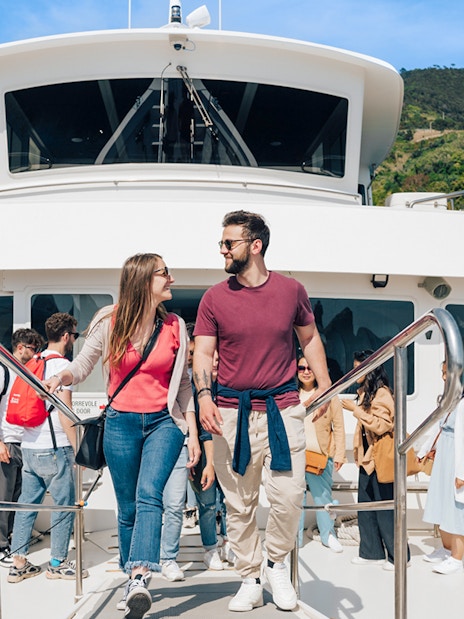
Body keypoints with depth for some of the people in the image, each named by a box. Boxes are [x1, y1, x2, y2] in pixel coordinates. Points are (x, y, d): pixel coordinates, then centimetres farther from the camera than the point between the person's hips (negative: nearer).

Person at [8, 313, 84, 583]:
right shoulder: (61, 364, -11)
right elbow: (64, 411, -16)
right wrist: (77, 448, -11)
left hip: (29, 447, 8)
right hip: (54, 448, -8)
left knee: (28, 503, 10)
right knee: (65, 504, 2)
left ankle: (19, 563, 13)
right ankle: (59, 563, 9)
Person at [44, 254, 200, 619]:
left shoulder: (175, 327, 3)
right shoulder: (110, 321, -2)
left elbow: (183, 383, 8)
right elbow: (82, 366, 3)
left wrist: (193, 432, 5)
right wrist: (61, 378, -20)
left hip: (164, 421, 0)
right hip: (121, 422, 0)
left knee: (149, 494, -22)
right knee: (128, 508, 7)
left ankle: (140, 579, -28)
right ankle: (131, 580, 24)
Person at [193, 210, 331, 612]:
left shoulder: (291, 290, 3)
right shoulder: (215, 298, 1)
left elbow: (310, 338, 15)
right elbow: (203, 352, 0)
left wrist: (324, 384, 6)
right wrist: (204, 396, -16)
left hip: (282, 408, 0)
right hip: (231, 412, 0)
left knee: (289, 496, -4)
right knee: (239, 504, 6)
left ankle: (277, 565, 24)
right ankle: (250, 581, 23)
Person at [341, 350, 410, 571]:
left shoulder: (382, 393, -14)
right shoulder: (364, 392, 12)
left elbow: (381, 425, -22)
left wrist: (356, 410, -21)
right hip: (367, 457, 9)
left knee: (385, 509, -1)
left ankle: (398, 556, 10)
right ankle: (371, 552, 20)